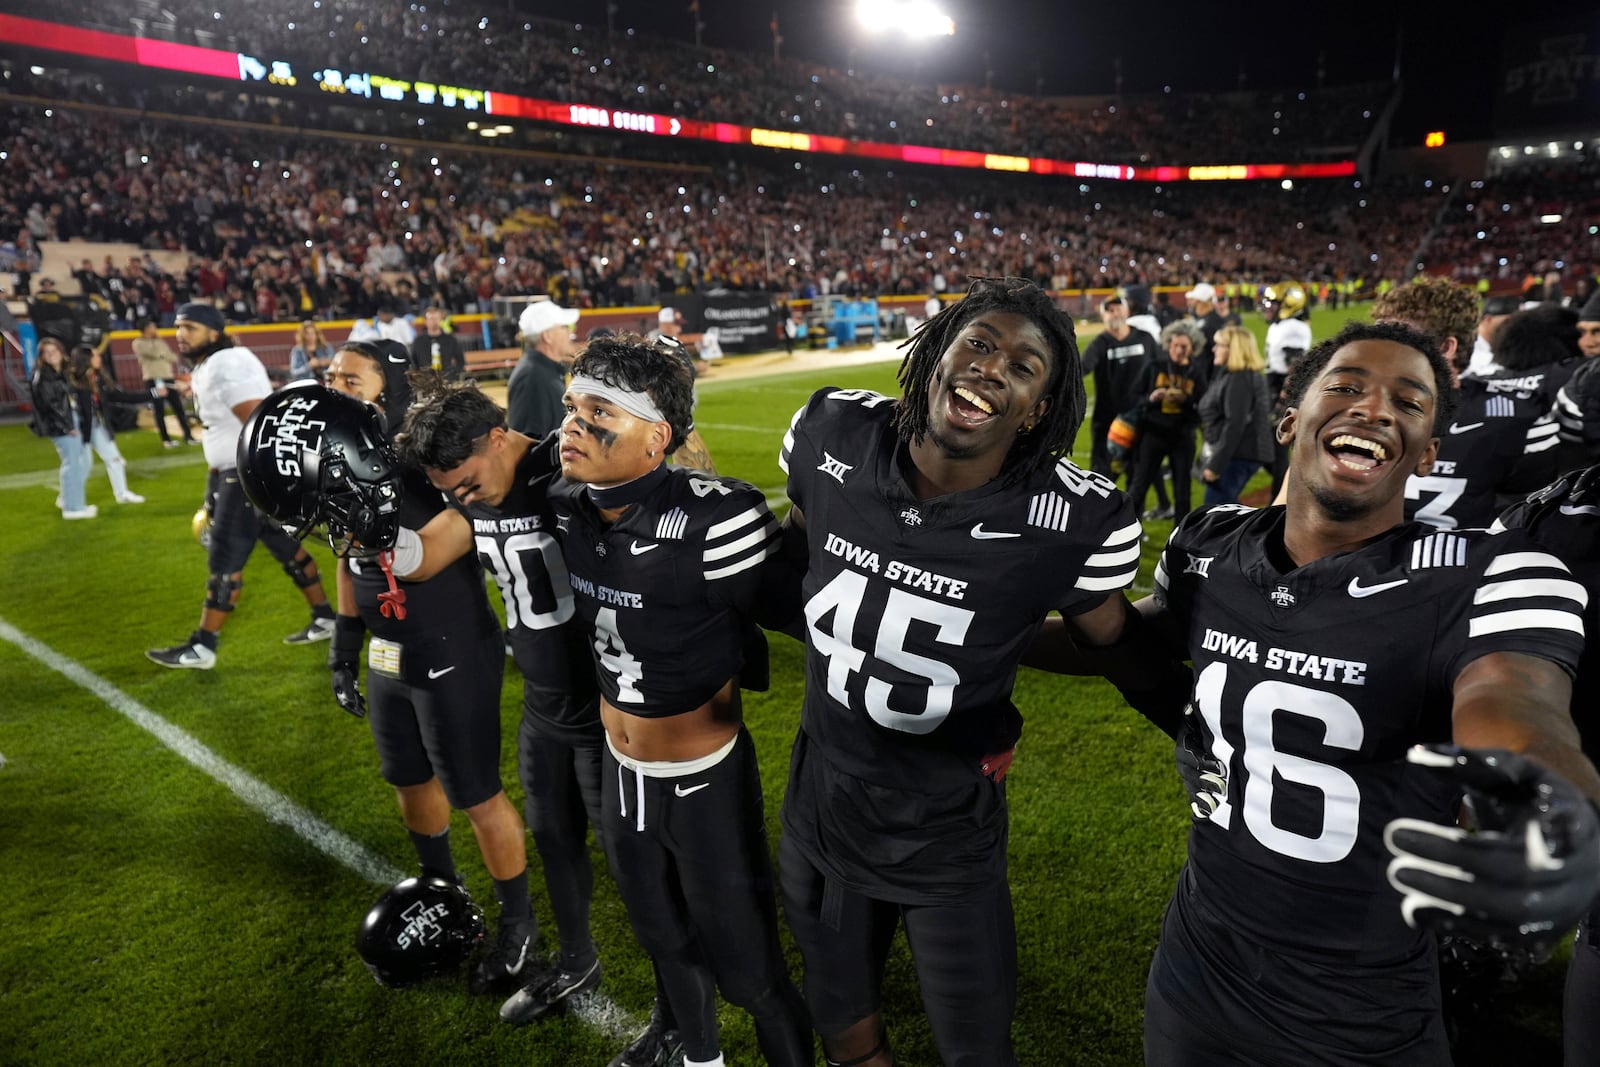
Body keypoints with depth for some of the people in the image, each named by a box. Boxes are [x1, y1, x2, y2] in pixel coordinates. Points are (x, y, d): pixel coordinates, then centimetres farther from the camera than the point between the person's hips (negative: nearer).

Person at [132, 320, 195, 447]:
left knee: (178, 408, 3)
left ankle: (188, 436, 6)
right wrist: (157, 339, 1)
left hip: (168, 378, 5)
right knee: (159, 411, -2)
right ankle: (166, 440, 4)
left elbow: (173, 357, 12)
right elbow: (154, 353, -16)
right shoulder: (138, 343, -1)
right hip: (153, 380, -5)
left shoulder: (160, 342, 19)